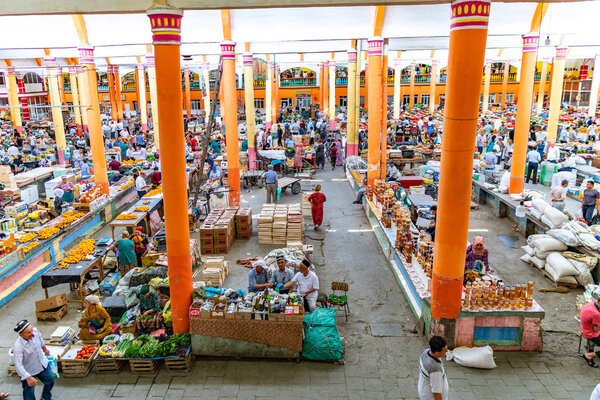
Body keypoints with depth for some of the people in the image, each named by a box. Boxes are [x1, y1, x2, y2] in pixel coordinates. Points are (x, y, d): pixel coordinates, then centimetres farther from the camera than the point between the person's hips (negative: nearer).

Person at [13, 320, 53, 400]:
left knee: (50, 381, 21)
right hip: (28, 372, -6)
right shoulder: (18, 347, -35)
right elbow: (18, 365, -33)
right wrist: (28, 377, -37)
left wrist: (45, 349, 22)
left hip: (42, 364, 6)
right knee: (29, 392, 8)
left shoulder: (35, 331, -19)